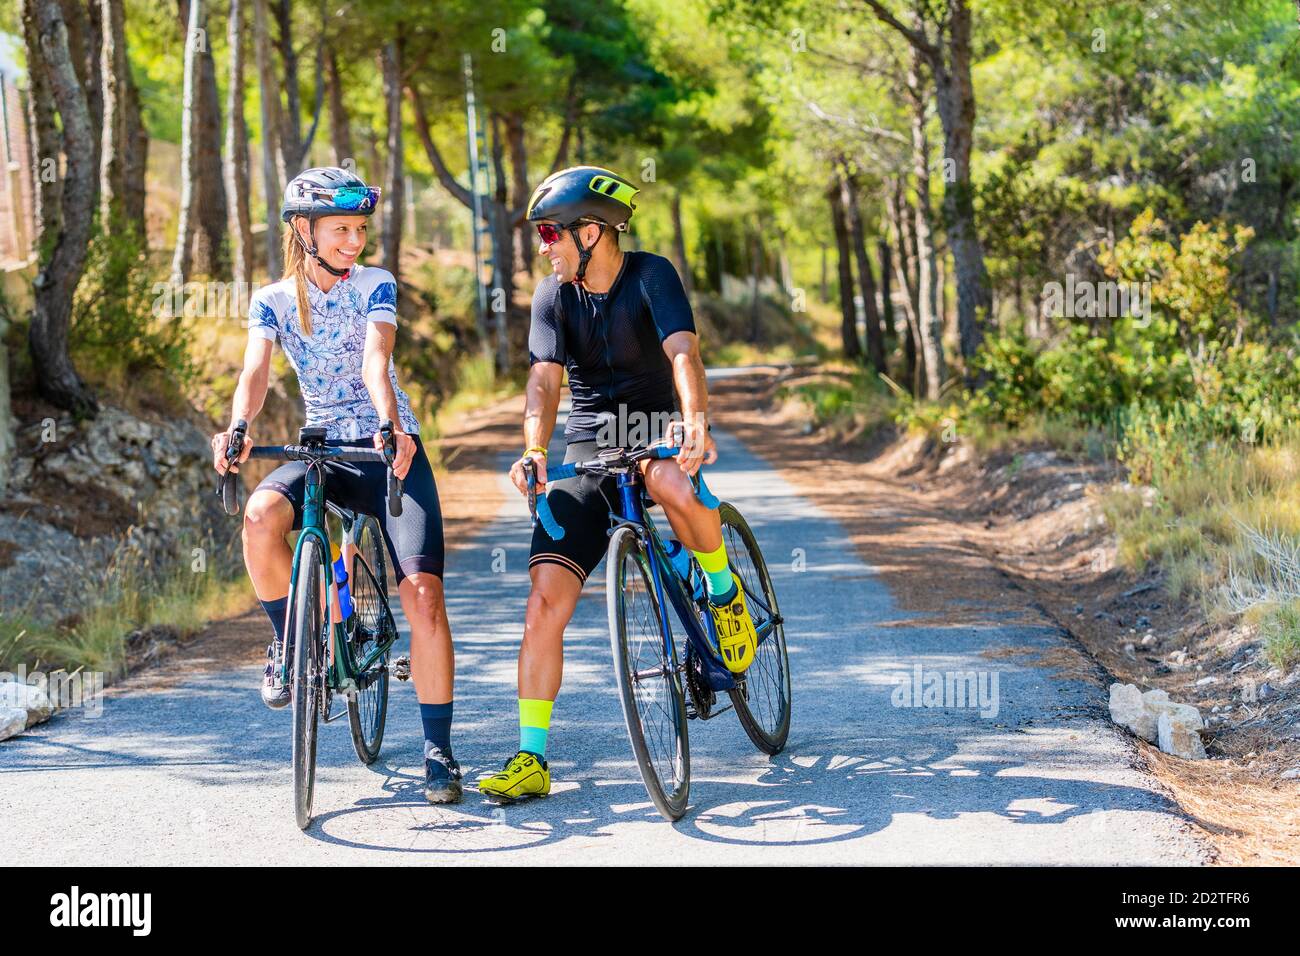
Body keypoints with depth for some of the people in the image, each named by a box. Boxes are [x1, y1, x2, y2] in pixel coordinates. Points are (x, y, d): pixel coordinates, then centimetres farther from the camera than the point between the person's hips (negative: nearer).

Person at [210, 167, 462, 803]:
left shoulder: (375, 286, -2)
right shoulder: (273, 301, 4)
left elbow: (375, 360, -19)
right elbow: (255, 370, -13)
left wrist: (392, 428, -39)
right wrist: (238, 427, -34)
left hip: (390, 451, -1)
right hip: (323, 453, 2)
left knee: (423, 594, -18)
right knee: (260, 516, -33)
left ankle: (439, 750, -7)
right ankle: (291, 644, -8)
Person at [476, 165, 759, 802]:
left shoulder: (651, 275, -11)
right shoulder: (553, 294, -1)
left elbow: (682, 351, -27)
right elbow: (545, 377, -13)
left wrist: (697, 426, -46)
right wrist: (533, 450, -32)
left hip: (654, 433, -3)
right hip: (586, 454, 3)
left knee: (676, 487, -41)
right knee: (544, 602, -11)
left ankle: (725, 591, -10)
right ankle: (531, 760, -4)